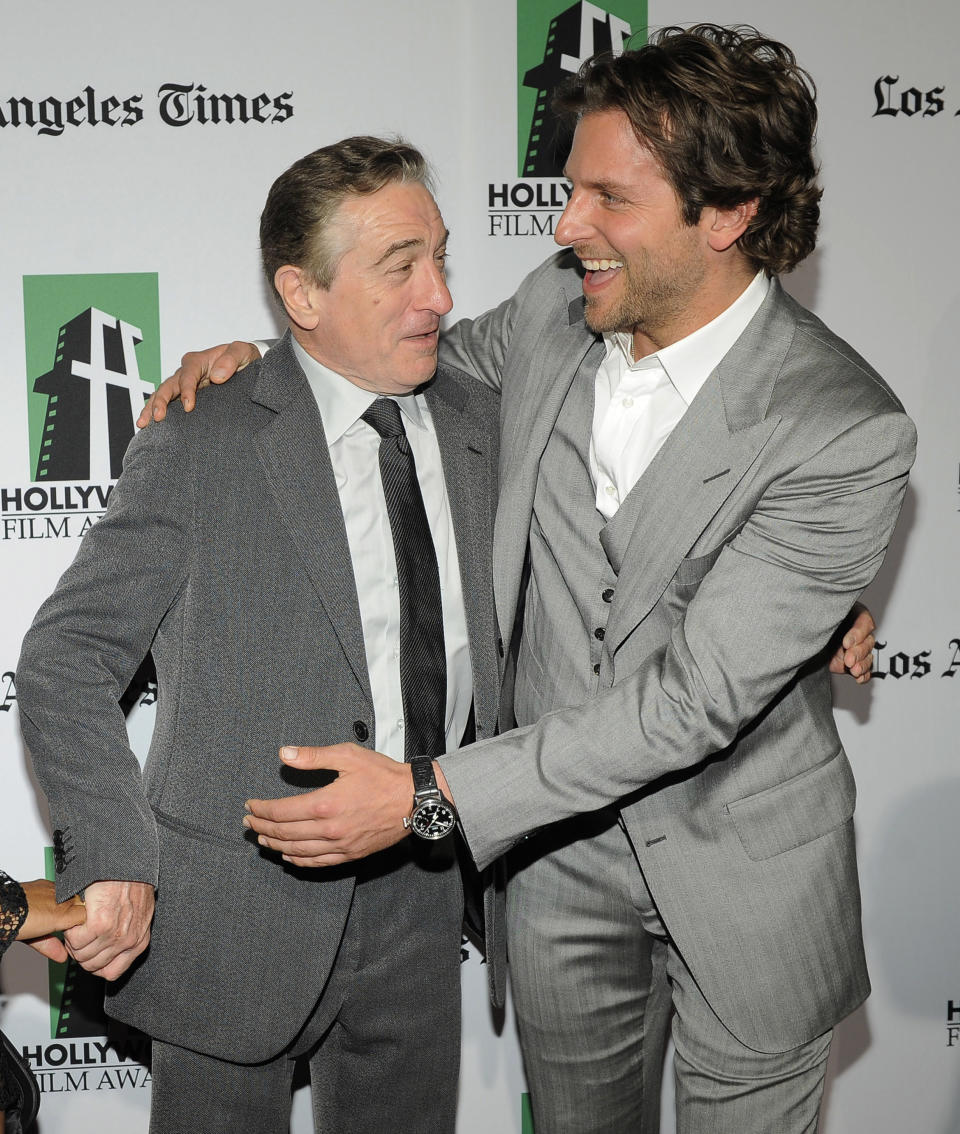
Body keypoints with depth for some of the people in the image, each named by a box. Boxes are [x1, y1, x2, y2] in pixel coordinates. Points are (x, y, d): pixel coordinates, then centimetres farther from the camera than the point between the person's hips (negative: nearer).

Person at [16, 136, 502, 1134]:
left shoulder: (481, 425, 3)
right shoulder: (199, 454, -12)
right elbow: (65, 662, -12)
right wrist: (112, 862, -22)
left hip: (420, 896, 5)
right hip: (234, 911, -4)